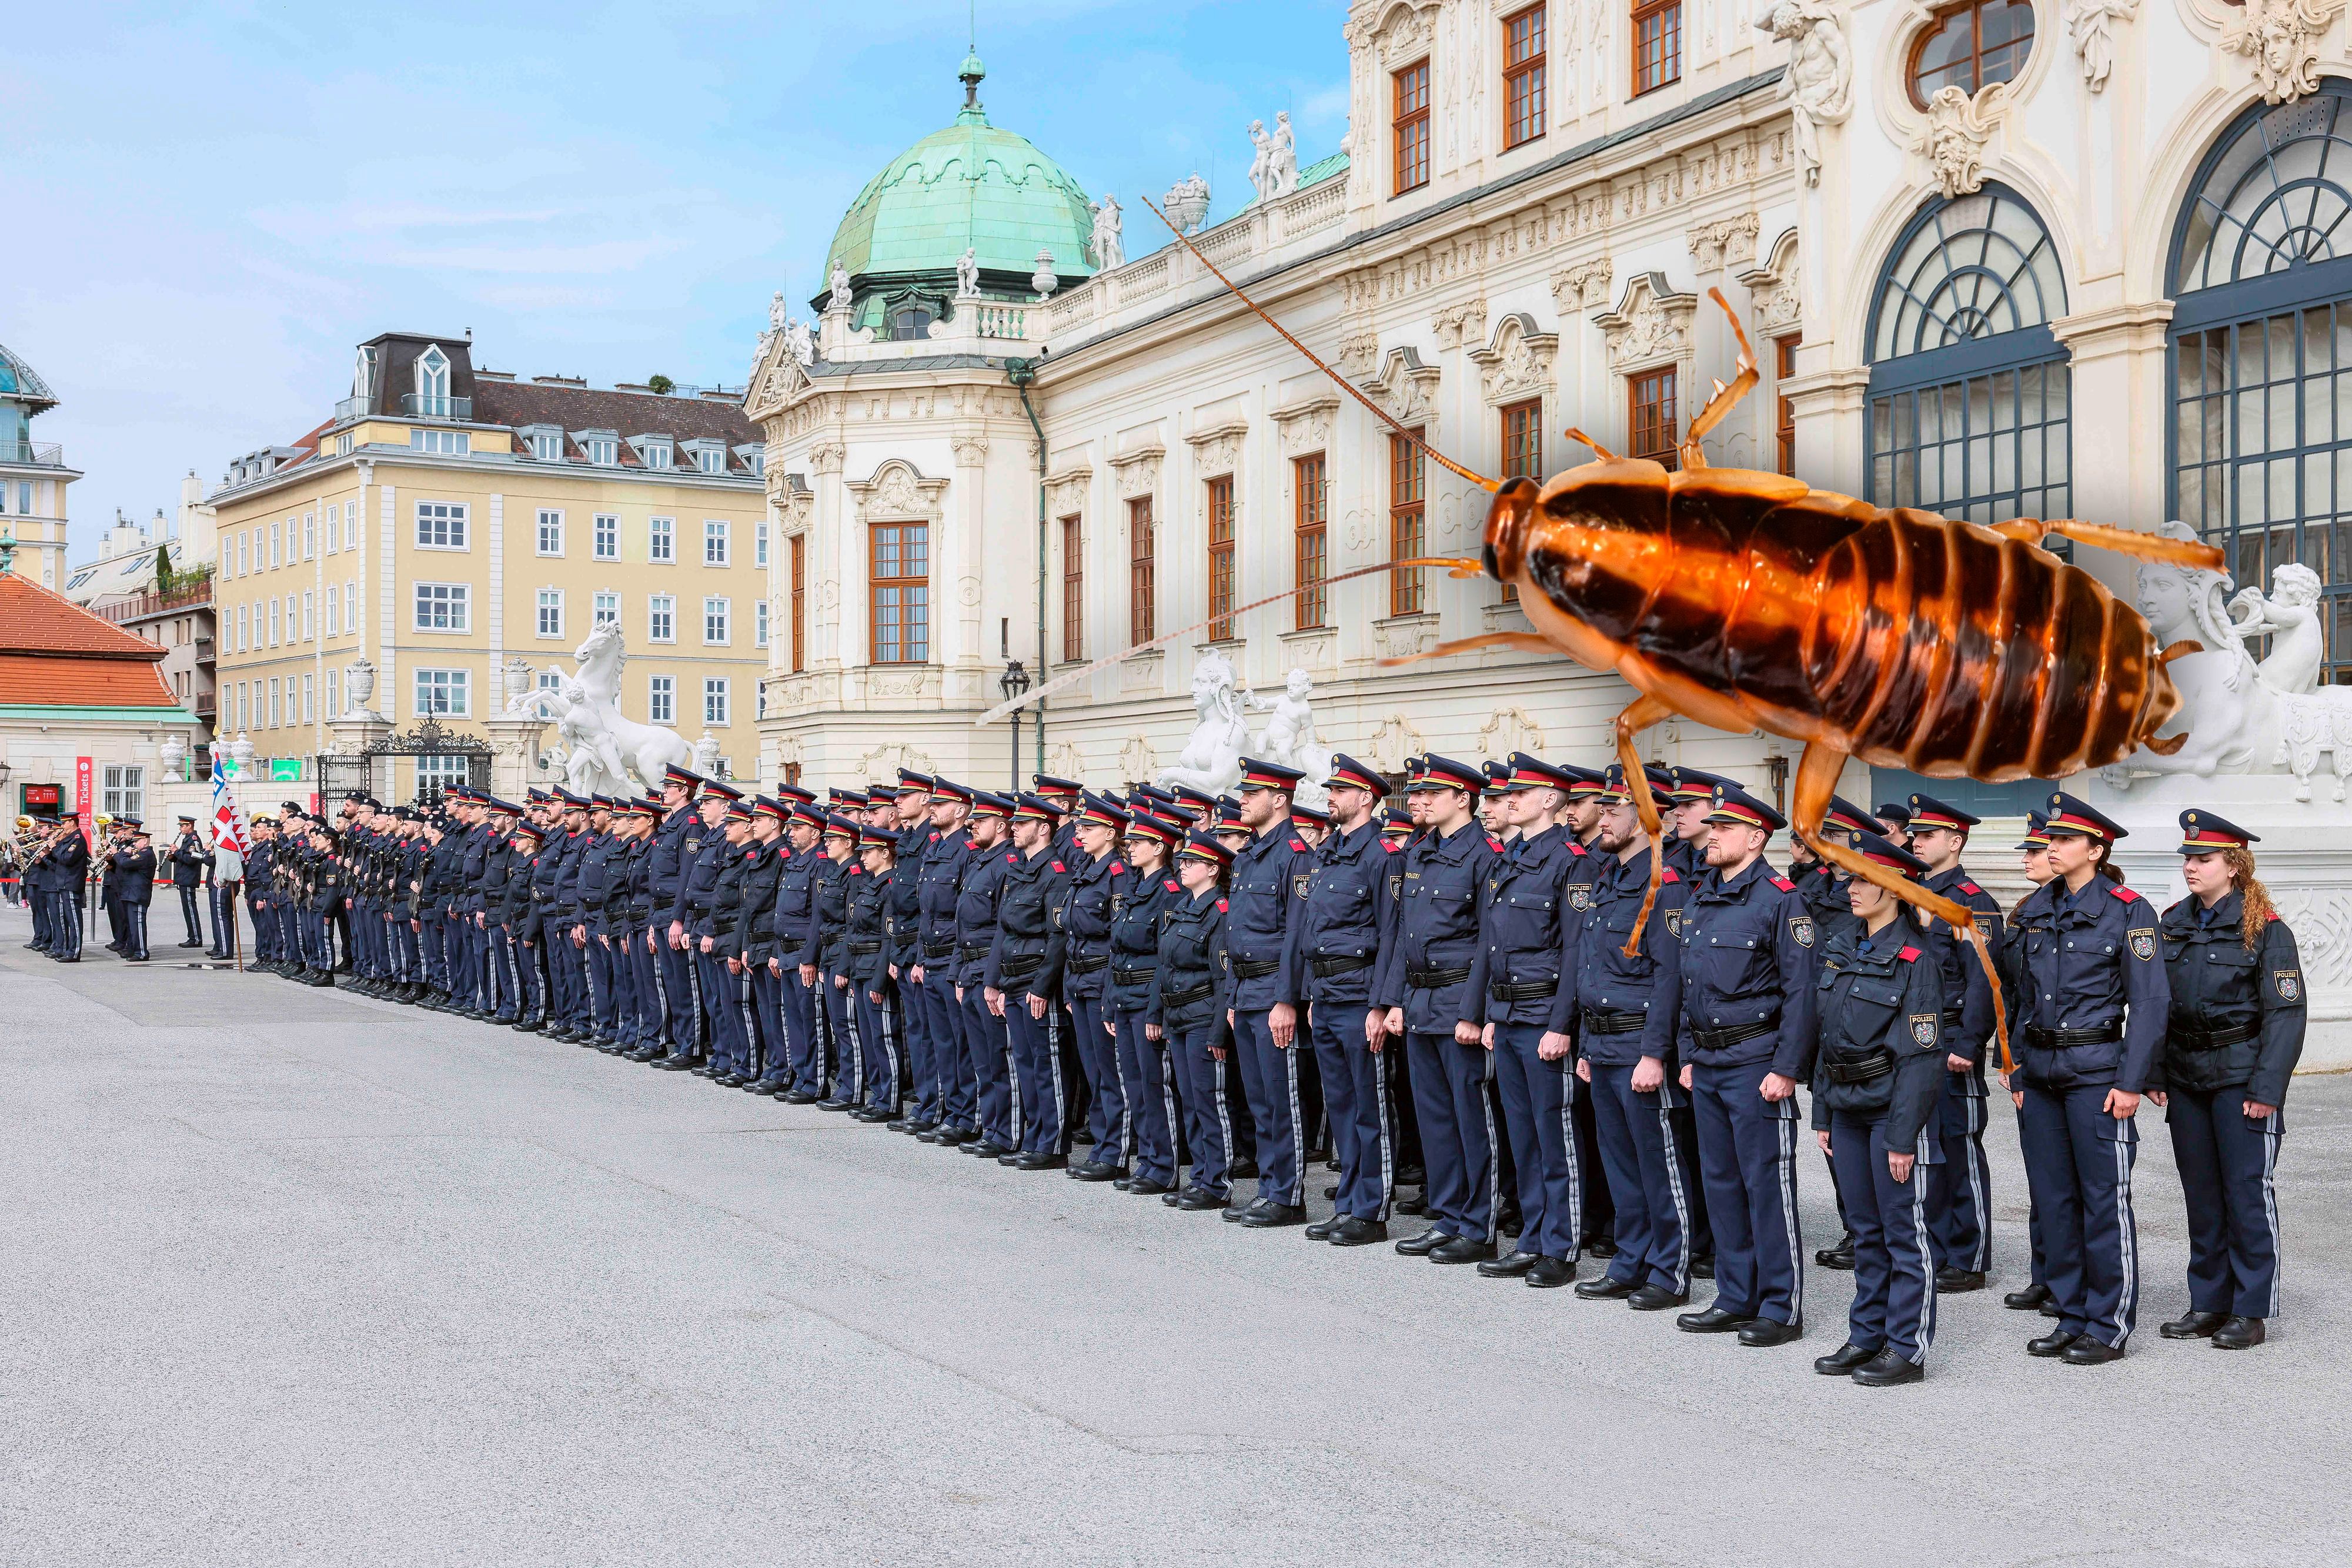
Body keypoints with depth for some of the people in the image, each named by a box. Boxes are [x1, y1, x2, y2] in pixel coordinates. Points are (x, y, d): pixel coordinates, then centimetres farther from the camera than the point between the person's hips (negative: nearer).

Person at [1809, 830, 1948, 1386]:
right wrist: (1823, 1113, 11)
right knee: (1866, 1229, 15)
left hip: (1894, 1108, -7)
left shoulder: (1914, 959, -13)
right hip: (1847, 1109, 7)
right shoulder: (1840, 948, 9)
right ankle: (1867, 1336, 24)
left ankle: (1907, 1349, 8)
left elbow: (1922, 1056, -15)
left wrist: (1902, 1136, -18)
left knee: (1905, 1229, 1)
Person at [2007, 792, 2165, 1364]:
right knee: (2053, 1198, 10)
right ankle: (2072, 1318, 20)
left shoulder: (2128, 911, -7)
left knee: (2104, 1199, -1)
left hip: (2095, 1070, -6)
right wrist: (2016, 1068, 9)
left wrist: (2131, 1081, -13)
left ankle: (2109, 1327, 8)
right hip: (2040, 1070, 6)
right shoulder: (2036, 909, 10)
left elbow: (2150, 1002, -8)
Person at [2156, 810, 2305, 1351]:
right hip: (2185, 1076, 5)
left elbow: (2286, 1014, -10)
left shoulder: (2266, 930, -7)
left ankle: (2251, 1311, 7)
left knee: (2247, 1191, -2)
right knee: (2201, 1193, 10)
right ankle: (2208, 1304, 19)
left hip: (2240, 1076, -5)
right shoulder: (2173, 923, 8)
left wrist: (2266, 1089, -16)